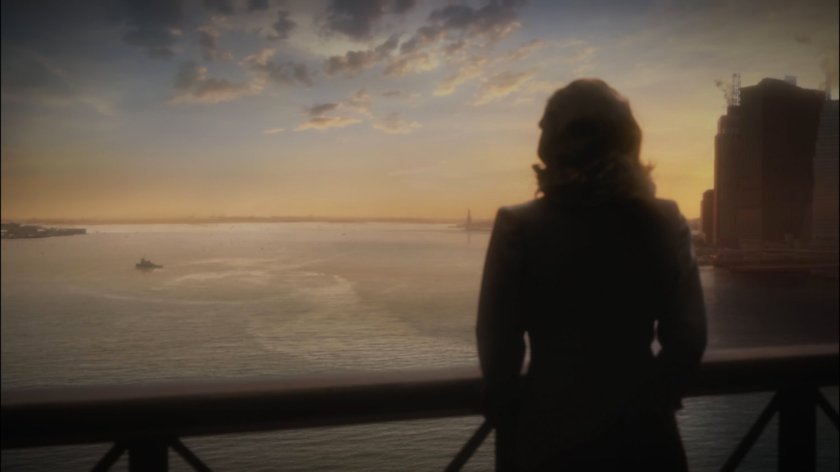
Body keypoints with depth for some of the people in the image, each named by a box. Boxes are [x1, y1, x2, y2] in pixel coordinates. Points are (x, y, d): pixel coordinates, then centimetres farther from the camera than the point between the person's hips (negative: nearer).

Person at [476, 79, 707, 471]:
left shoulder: (519, 226, -11)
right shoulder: (663, 223, -4)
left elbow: (498, 340, -9)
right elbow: (688, 336, 0)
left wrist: (505, 418, 5)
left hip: (550, 428, -2)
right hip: (640, 429, 2)